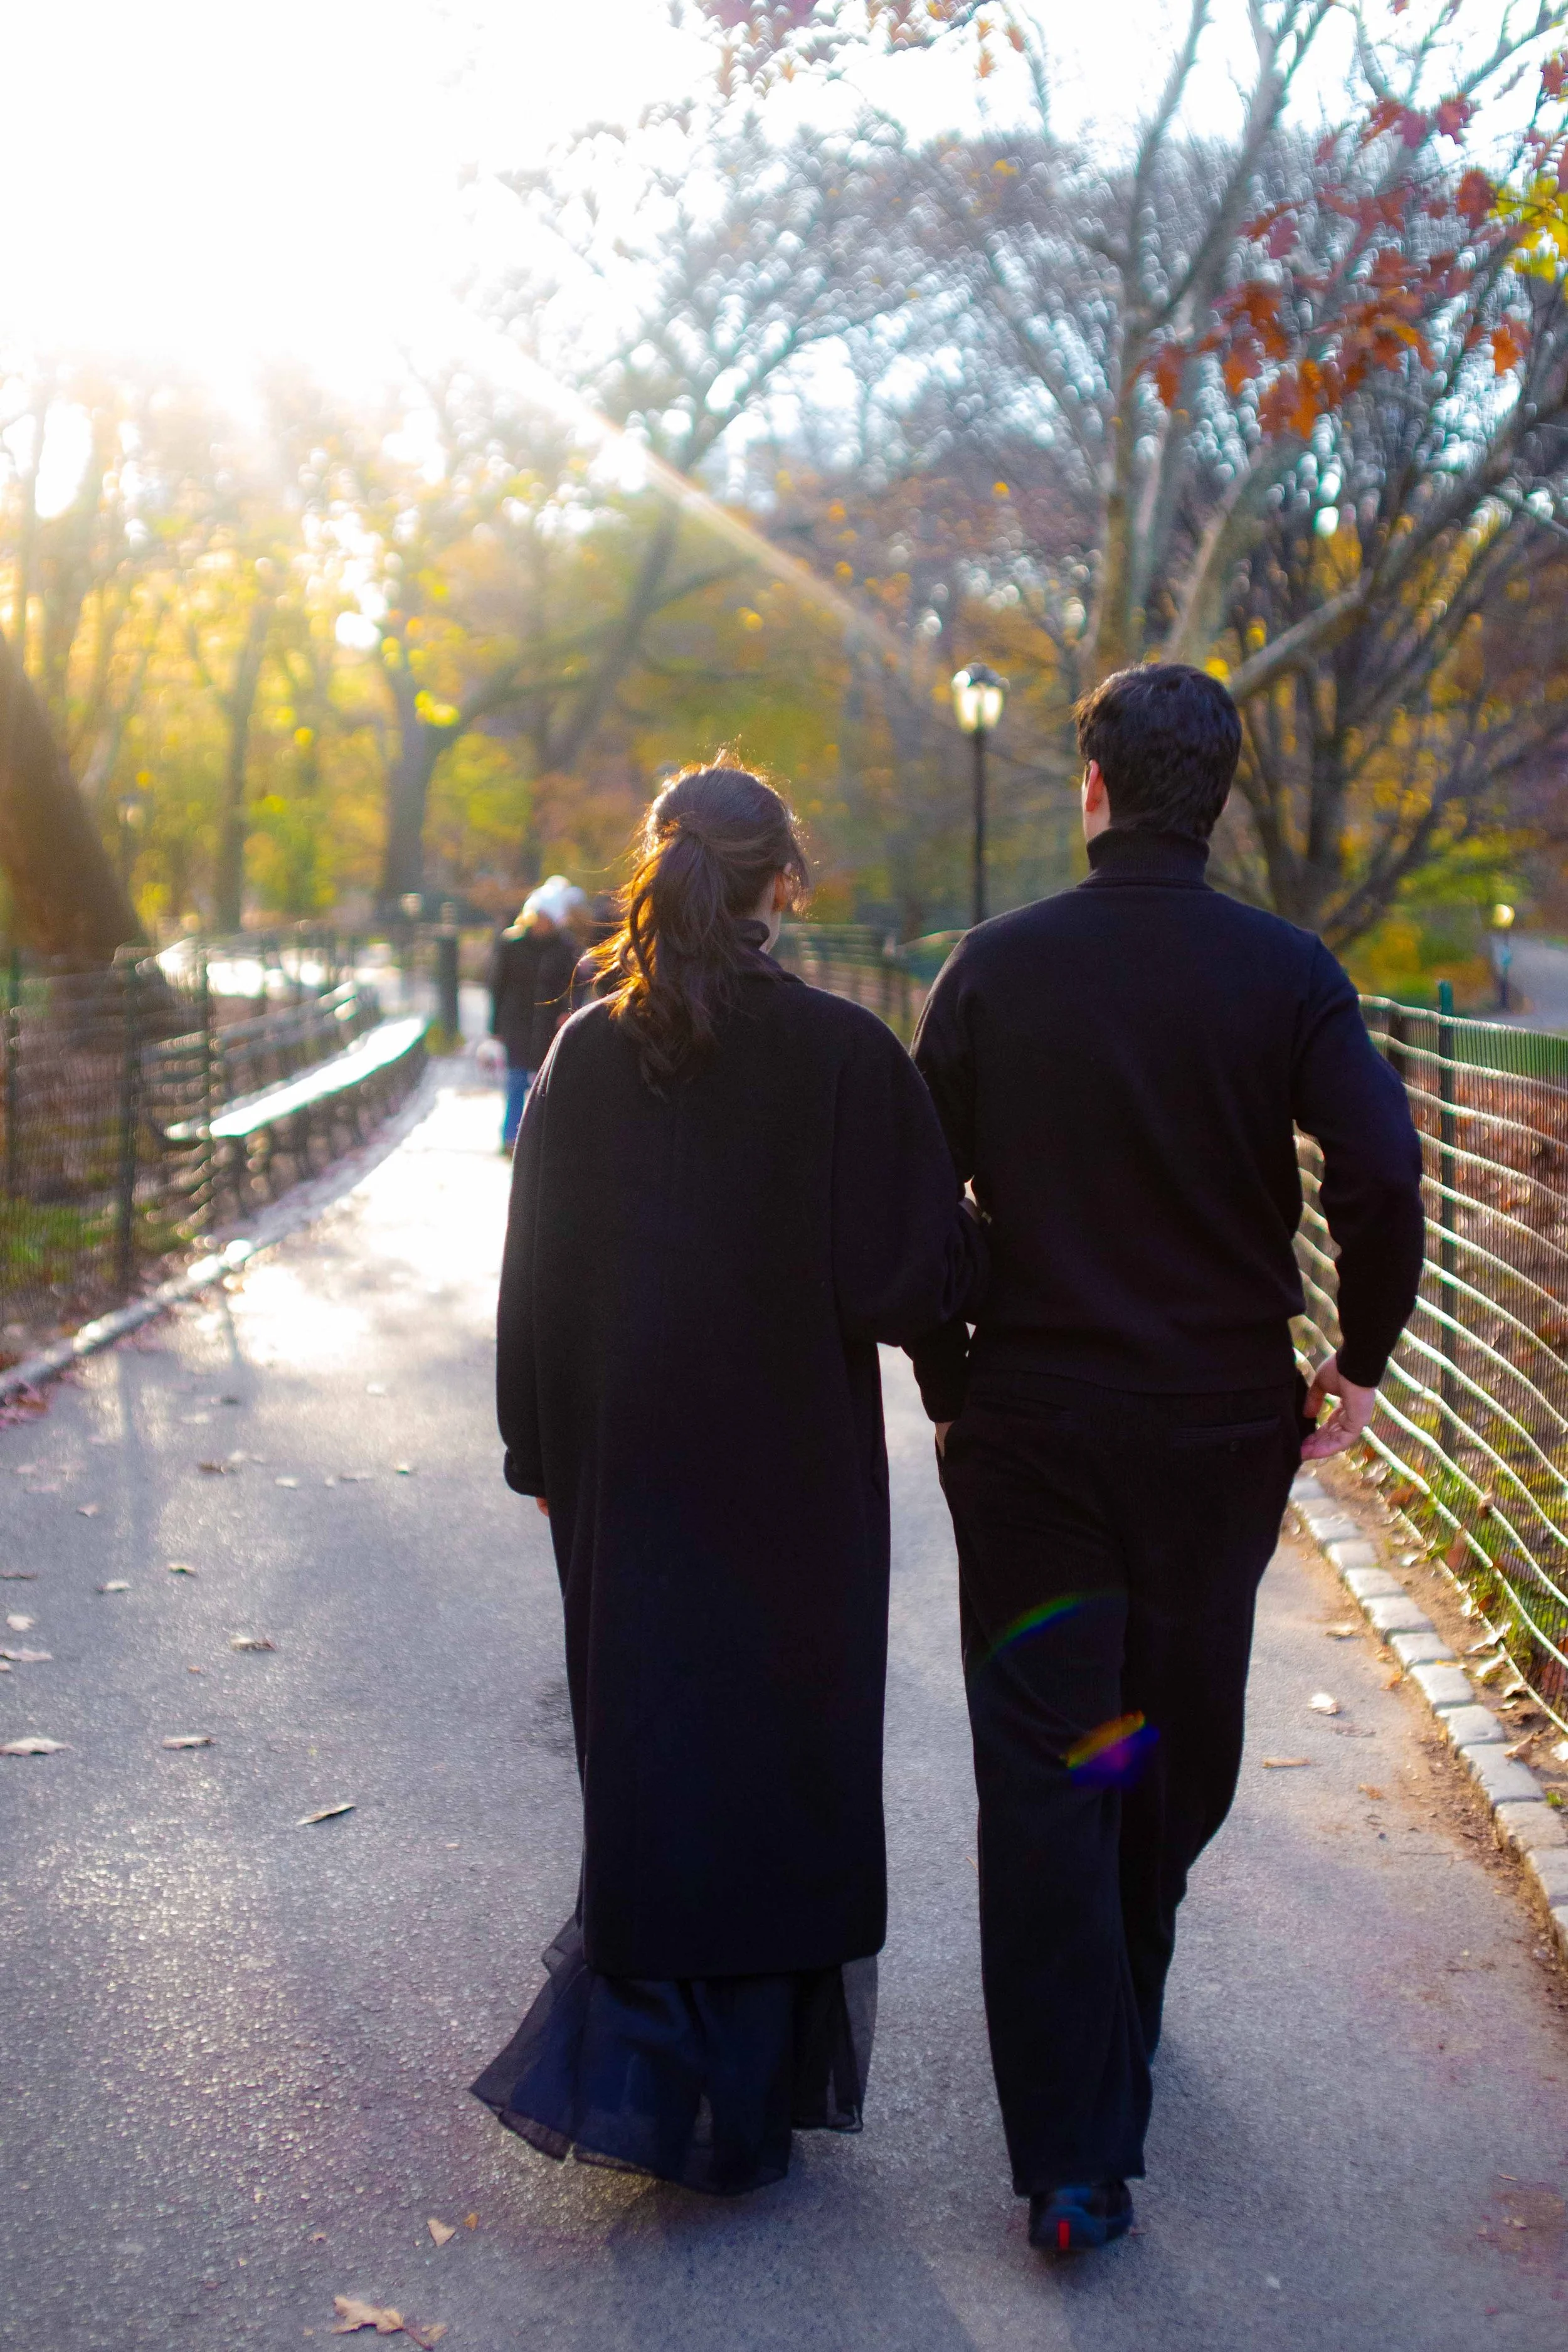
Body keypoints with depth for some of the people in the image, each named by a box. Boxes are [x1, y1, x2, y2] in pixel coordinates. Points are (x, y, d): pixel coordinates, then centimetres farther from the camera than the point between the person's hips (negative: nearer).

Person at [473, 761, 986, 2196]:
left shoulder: (589, 1054, -2)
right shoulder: (845, 1055, -13)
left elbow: (536, 1275, 2)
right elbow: (912, 1282, -13)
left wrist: (542, 1460, 12)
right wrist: (984, 1232, 8)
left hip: (628, 1483, 3)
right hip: (798, 1485, -2)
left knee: (648, 1759, 16)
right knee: (782, 1768, 11)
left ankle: (632, 2065, 18)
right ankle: (747, 2108, 20)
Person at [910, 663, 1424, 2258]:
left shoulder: (996, 968, -3)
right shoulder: (1284, 972, -6)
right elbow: (1380, 1172, -18)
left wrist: (949, 1389, 9)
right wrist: (1355, 1362, -4)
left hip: (1030, 1428, -1)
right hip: (1223, 1434, 1)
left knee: (1041, 1779, 3)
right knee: (1183, 1740, 21)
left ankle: (1075, 2157, 2)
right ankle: (1124, 2009, 43)